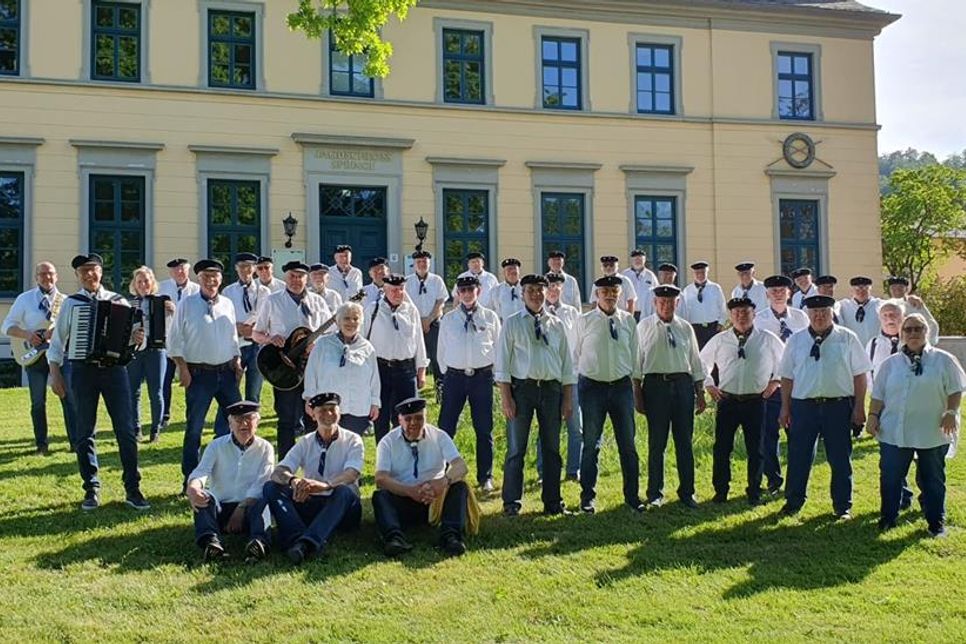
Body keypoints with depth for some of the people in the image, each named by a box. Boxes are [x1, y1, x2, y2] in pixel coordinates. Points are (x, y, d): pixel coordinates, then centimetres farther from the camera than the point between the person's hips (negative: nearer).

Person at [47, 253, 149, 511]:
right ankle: (91, 490, 18)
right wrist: (55, 374, 0)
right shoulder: (71, 303, 5)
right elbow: (57, 341, 7)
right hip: (82, 370, 0)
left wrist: (136, 340, -18)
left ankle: (132, 489, 5)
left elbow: (133, 332, 6)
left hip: (114, 368, 0)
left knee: (126, 430, -2)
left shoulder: (118, 301, 6)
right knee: (84, 432, 7)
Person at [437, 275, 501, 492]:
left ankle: (485, 477, 18)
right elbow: (442, 350, 11)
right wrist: (447, 373, 7)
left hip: (482, 376, 0)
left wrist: (494, 372, 4)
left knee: (484, 429, 7)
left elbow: (498, 347, 8)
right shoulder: (448, 319, 5)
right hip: (455, 376, 0)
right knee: (446, 427, 1)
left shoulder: (490, 317, 3)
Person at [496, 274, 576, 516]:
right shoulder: (512, 323, 1)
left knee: (552, 448, 10)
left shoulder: (556, 324, 9)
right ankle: (512, 503, 11)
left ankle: (553, 502, 20)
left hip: (551, 388, 3)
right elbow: (502, 362, -2)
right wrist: (506, 397, -10)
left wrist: (567, 399, 6)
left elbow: (567, 362, 11)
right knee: (516, 448, 2)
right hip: (522, 387, -3)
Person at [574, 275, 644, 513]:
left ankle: (632, 496, 20)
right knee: (591, 444, 5)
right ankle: (588, 497, 18)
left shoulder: (628, 320, 3)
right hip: (592, 386, -2)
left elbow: (634, 354, 10)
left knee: (628, 444, 7)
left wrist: (636, 385, 10)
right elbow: (577, 354, 5)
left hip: (622, 385, 2)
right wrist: (580, 384, 6)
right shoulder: (585, 321, -3)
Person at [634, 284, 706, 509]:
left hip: (683, 383, 3)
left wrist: (700, 394, 10)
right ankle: (655, 493, 15)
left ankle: (687, 492, 16)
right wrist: (637, 395, -3)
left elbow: (695, 361, 13)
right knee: (657, 442, 3)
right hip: (656, 383, -2)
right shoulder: (644, 327, 2)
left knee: (684, 441, 6)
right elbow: (637, 361, 1)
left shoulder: (685, 328, 10)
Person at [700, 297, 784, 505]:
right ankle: (720, 491, 15)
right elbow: (702, 362, 16)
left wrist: (775, 380, 5)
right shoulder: (719, 340, 4)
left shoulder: (768, 339, 2)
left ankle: (754, 492, 19)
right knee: (722, 448, 3)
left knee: (755, 449, 6)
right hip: (727, 400, 1)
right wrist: (708, 384, 7)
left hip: (756, 402, 0)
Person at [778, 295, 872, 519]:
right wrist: (785, 408, 6)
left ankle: (843, 507, 20)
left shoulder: (847, 339, 1)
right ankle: (793, 502, 21)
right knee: (798, 456, 6)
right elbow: (787, 376, 8)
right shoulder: (796, 341, 6)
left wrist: (859, 407, -3)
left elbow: (860, 374, 1)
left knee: (840, 459, 7)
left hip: (838, 406, -1)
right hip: (803, 405, 1)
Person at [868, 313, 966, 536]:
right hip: (894, 432, 2)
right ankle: (888, 517, 20)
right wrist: (873, 415, -2)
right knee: (890, 478, 5)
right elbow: (878, 395, 8)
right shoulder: (891, 363, 7)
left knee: (932, 480, 9)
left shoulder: (944, 360, 1)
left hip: (933, 433, -1)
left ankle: (936, 522, 22)